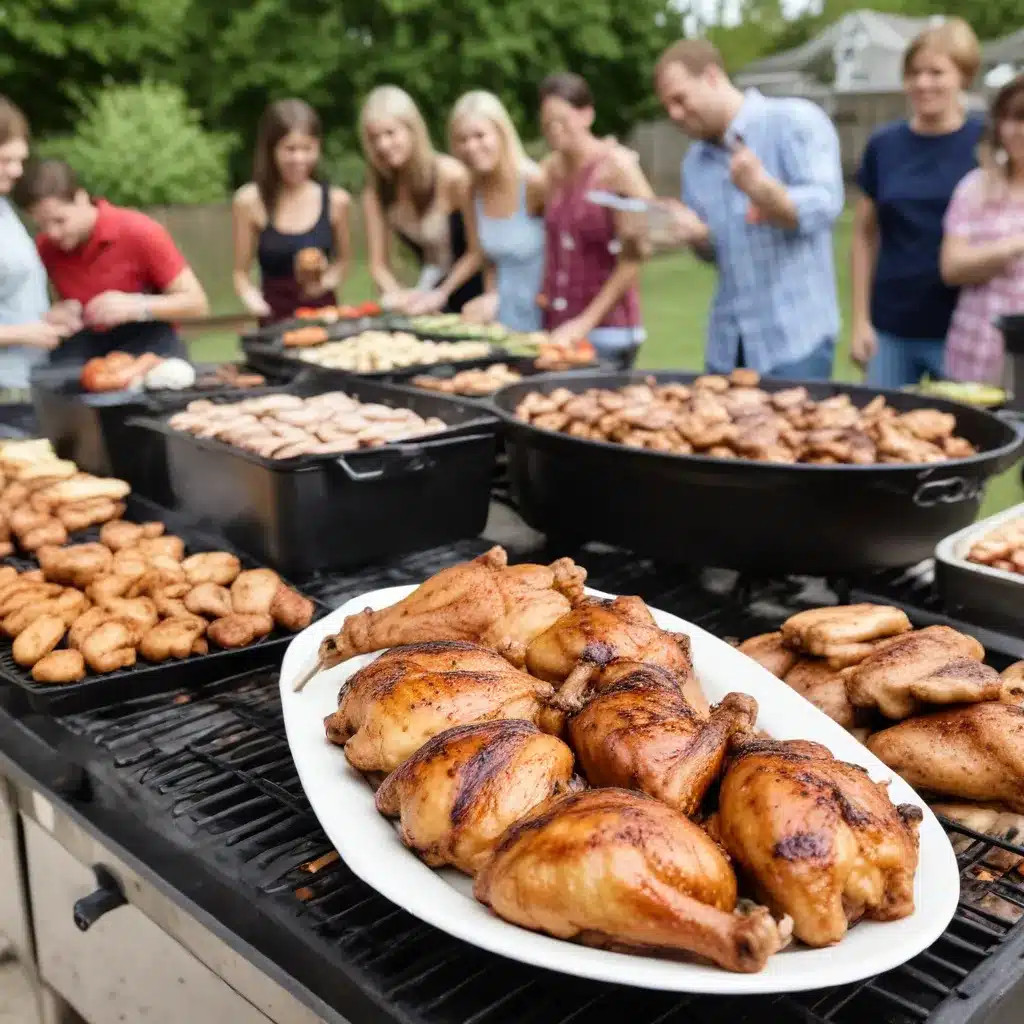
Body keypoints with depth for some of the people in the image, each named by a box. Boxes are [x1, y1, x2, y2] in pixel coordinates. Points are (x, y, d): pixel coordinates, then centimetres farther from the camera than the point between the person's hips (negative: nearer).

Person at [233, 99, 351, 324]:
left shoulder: (336, 199, 0)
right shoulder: (249, 201, -4)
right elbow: (241, 273, 1)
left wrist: (326, 281, -5)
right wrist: (253, 299, -18)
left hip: (324, 312, 1)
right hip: (277, 318, -1)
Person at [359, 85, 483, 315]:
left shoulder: (452, 175, -19)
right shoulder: (375, 192, -6)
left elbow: (478, 251, -13)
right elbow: (379, 265, -3)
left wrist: (441, 294, -17)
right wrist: (397, 294, -22)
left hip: (473, 298, -4)